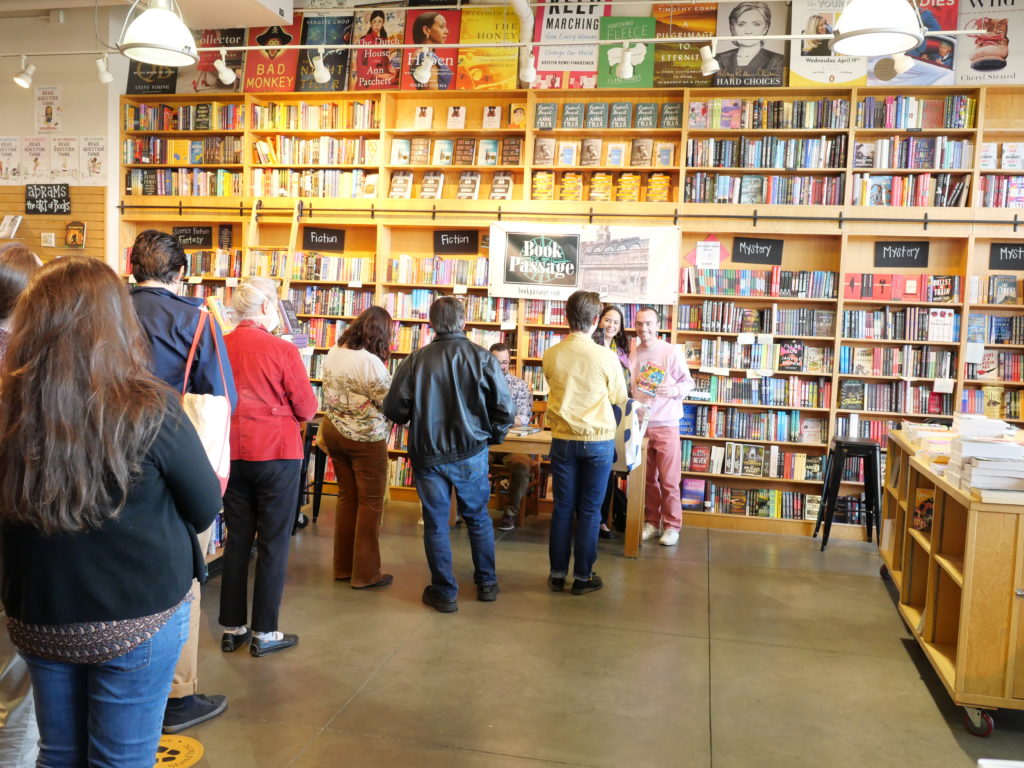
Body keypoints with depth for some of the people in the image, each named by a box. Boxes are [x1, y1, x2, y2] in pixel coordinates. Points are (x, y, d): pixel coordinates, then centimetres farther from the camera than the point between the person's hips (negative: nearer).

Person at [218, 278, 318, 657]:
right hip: (276, 454, -4)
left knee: (237, 540, 14)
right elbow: (307, 410, -8)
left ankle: (232, 629, 22)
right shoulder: (283, 350, -13)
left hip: (232, 453, 5)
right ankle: (264, 633, 13)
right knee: (273, 543, 6)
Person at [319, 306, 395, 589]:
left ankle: (343, 567, 24)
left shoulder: (333, 353, 3)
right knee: (370, 504, 3)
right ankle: (365, 573, 10)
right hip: (366, 439, -8)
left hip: (335, 432, 8)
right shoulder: (370, 362, -22)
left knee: (346, 498, 16)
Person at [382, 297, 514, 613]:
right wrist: (491, 436, 11)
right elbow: (505, 410, -9)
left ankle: (444, 592, 19)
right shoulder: (483, 358, -10)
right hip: (471, 453, 1)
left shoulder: (416, 360, -10)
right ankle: (486, 584, 29)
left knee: (435, 523, 11)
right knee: (478, 518, 18)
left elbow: (394, 409, -8)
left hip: (427, 454, 0)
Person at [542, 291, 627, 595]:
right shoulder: (606, 356, -13)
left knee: (562, 508, 10)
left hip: (563, 440, 2)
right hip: (598, 441, -2)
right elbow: (620, 397, 2)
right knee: (589, 510, 7)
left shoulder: (551, 356, -5)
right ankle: (583, 576, 15)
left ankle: (558, 574, 17)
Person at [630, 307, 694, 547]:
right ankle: (651, 522, 22)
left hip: (665, 425, -4)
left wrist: (674, 390, -22)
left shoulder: (671, 352, -5)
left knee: (668, 479, -1)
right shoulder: (632, 356, 9)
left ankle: (671, 526, 9)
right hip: (640, 425, 4)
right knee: (647, 478, 11)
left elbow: (688, 382, -3)